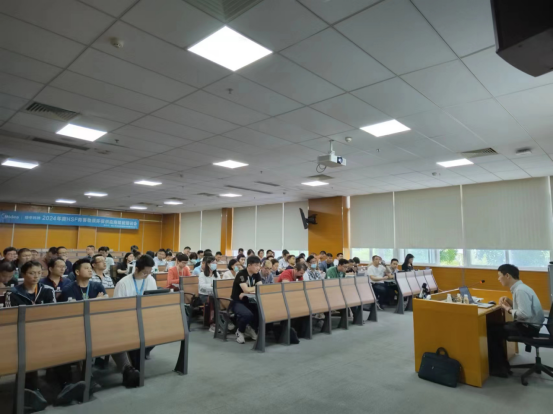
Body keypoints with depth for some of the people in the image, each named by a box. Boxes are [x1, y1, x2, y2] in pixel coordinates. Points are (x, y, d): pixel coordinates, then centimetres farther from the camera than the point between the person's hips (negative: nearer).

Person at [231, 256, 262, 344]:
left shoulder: (256, 274, 3)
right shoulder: (241, 274, -19)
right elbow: (246, 290, -29)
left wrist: (245, 293, -21)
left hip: (248, 301, 6)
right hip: (237, 302, -6)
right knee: (248, 314, -34)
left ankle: (251, 328, 7)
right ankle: (240, 331, -2)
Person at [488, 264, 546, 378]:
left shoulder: (520, 290, -23)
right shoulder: (519, 288, 7)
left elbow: (525, 313, -32)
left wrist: (509, 310, -16)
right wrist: (509, 302, 4)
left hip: (529, 327, -10)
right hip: (528, 324, 10)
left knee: (491, 331, -9)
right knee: (495, 328, 11)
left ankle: (498, 368, 4)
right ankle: (502, 365, 16)